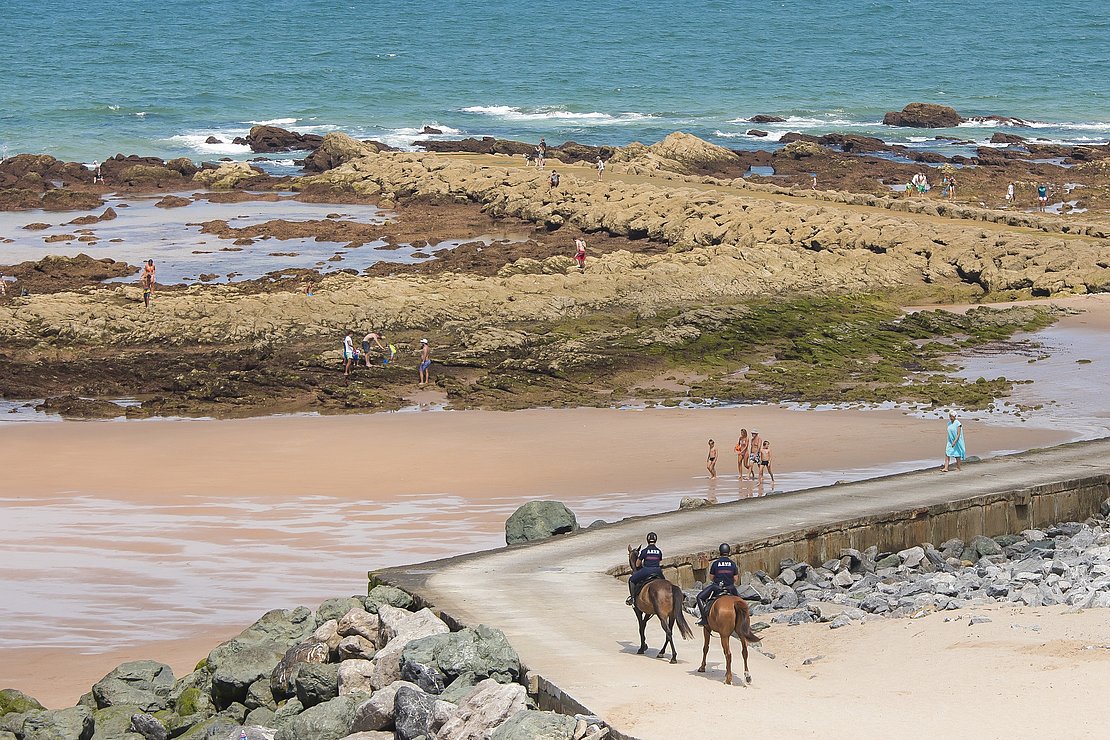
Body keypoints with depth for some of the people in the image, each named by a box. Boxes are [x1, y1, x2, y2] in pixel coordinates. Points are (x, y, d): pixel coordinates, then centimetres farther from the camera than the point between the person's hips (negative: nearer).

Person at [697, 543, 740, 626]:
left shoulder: (715, 563, -10)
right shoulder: (733, 563, -4)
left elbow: (711, 578, -2)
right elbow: (736, 579, 0)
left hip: (716, 587, -3)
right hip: (730, 588, 3)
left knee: (700, 597, 12)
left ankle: (704, 618, 5)